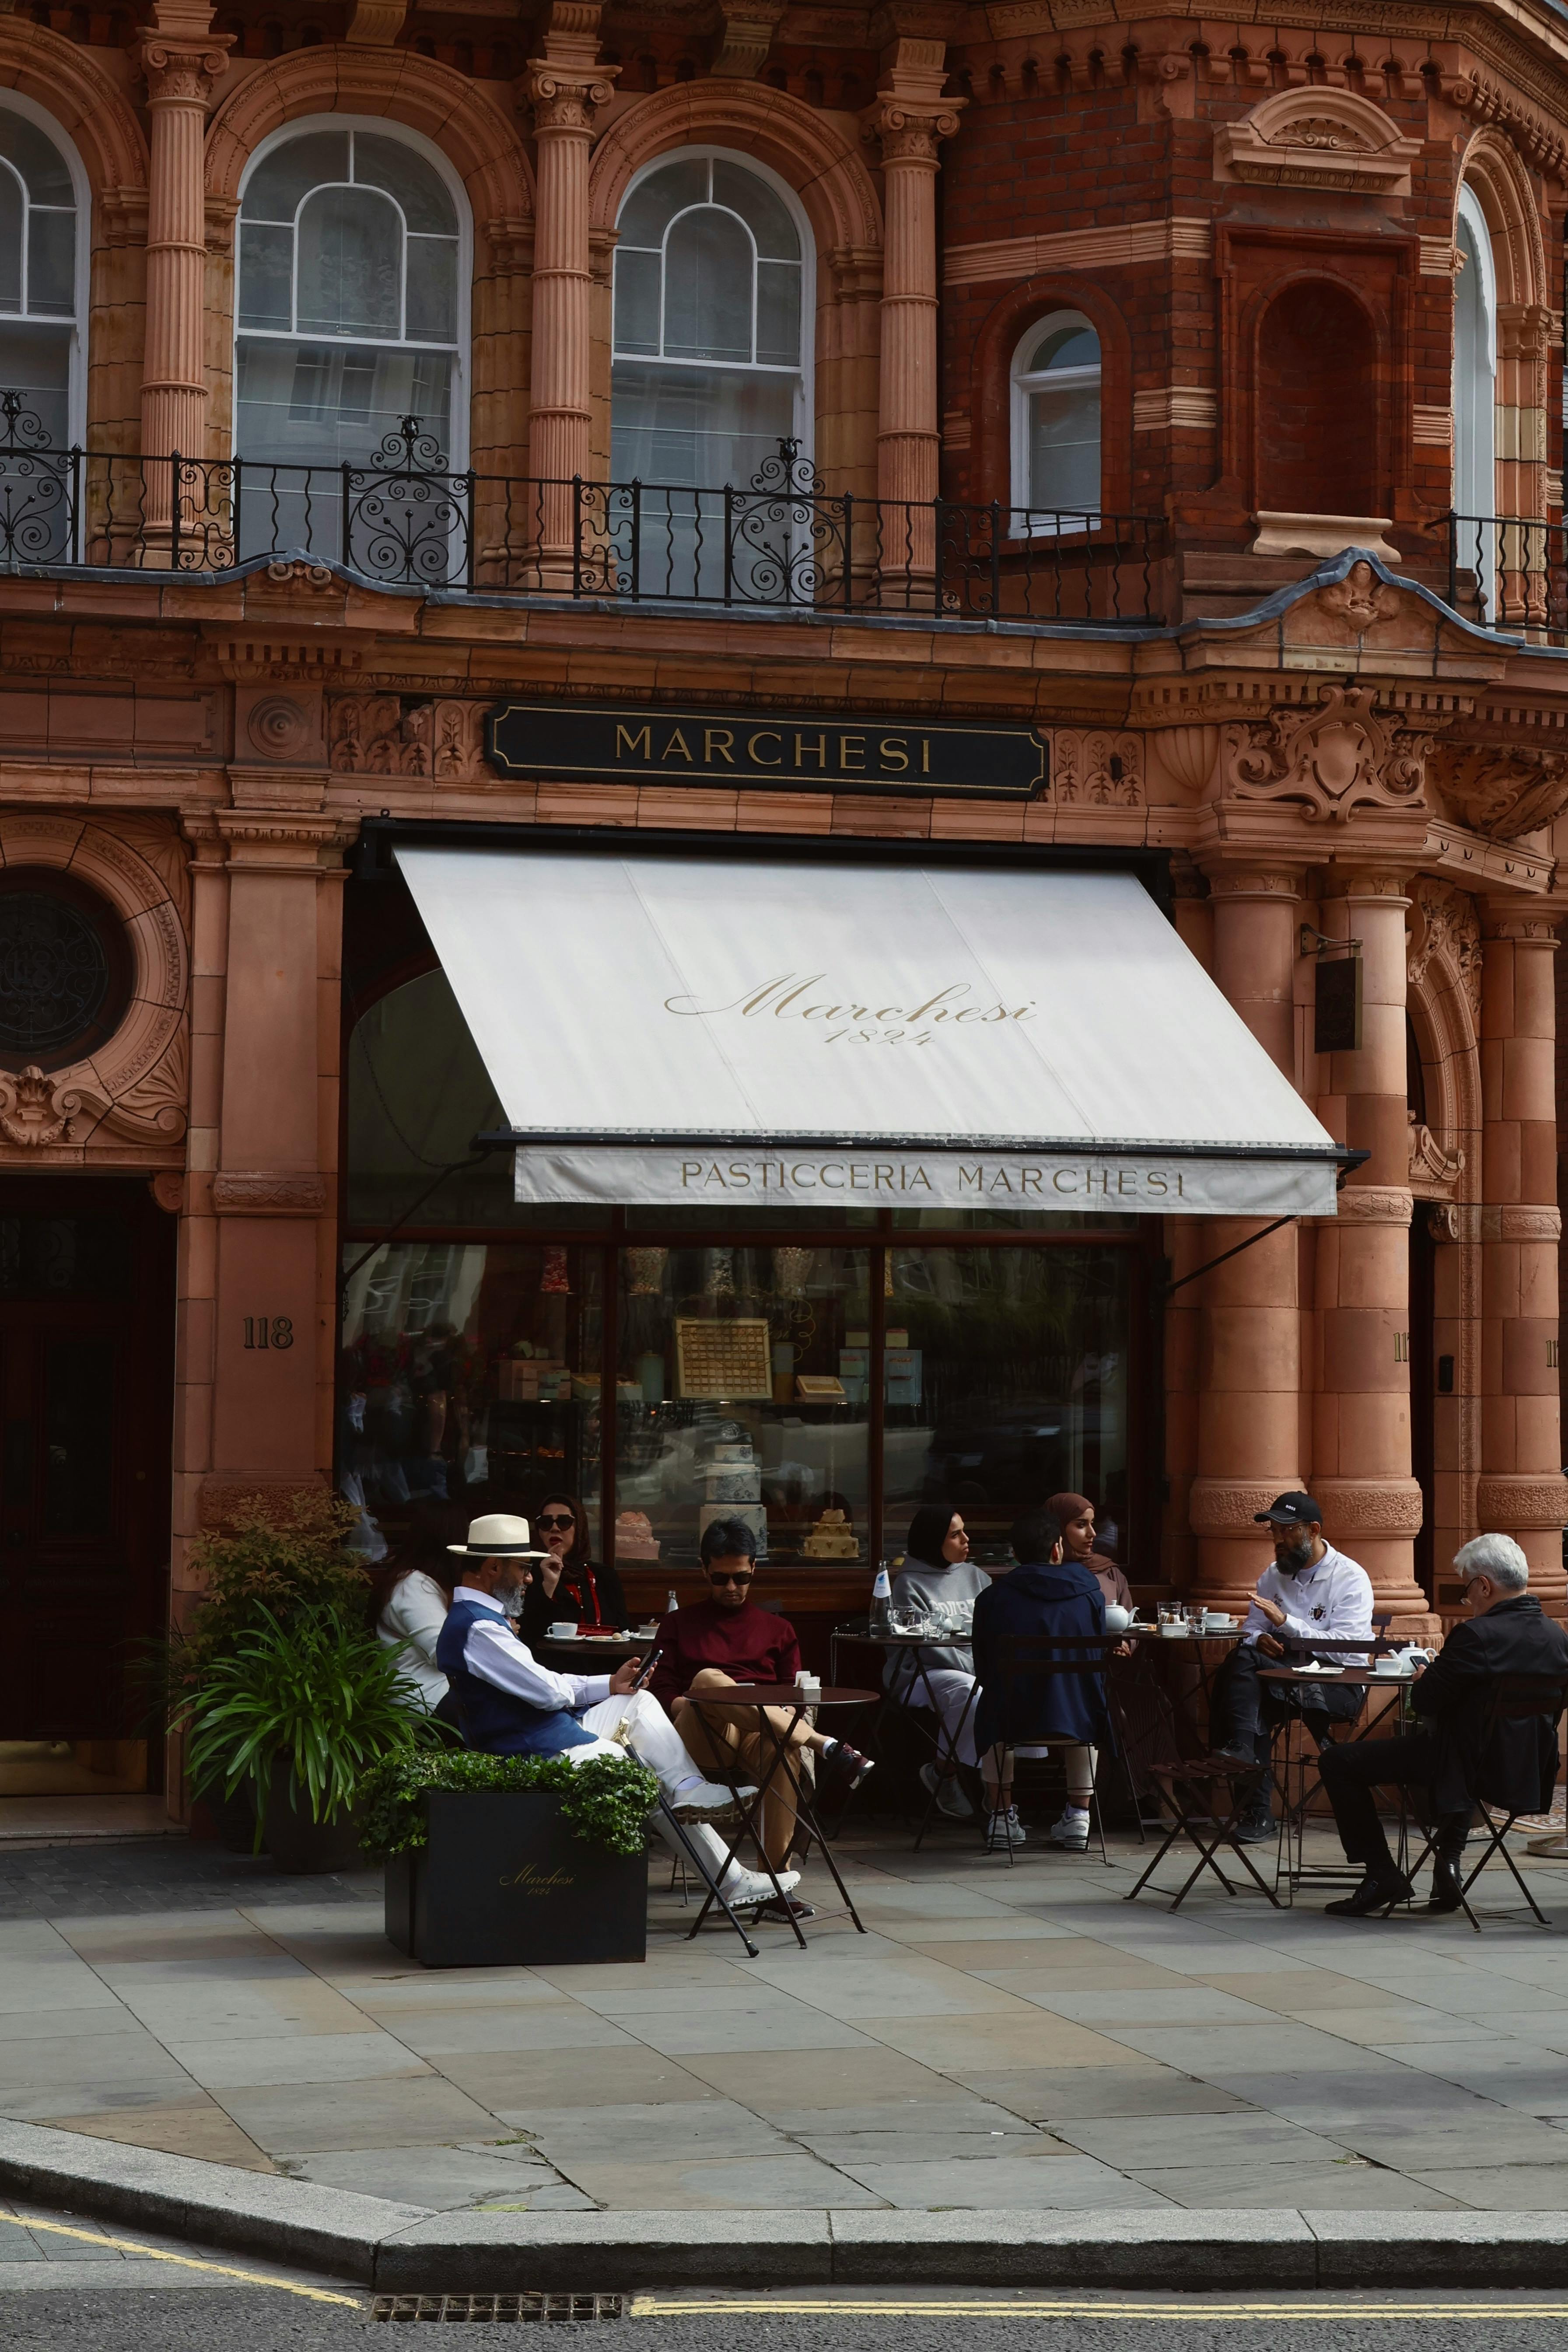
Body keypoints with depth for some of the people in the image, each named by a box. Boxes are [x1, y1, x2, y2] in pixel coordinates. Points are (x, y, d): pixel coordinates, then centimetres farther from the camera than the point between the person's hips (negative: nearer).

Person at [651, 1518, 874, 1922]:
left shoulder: (777, 1629, 26)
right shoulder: (680, 1624, 23)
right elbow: (661, 1690, 11)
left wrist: (788, 1718, -8)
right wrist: (696, 1704, -10)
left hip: (762, 1734, 1)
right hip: (700, 1741, -1)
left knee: (783, 1748, -39)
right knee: (708, 1679, -37)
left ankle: (776, 1885, -42)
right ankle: (824, 1747, -46)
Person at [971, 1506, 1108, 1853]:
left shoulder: (992, 1598, -3)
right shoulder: (1090, 1594, 0)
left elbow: (983, 1669, 6)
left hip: (1013, 1721, -1)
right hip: (1076, 1721, 1)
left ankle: (1002, 1816, 34)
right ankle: (1079, 1815, 33)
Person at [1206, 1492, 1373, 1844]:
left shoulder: (1350, 1578, -4)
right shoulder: (1273, 1576, 17)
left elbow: (1346, 1650, -16)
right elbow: (1251, 1630, 13)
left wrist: (1287, 1623, -22)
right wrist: (1259, 1639, -12)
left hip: (1339, 1683, -6)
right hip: (1283, 1669, 6)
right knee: (1245, 1657, -29)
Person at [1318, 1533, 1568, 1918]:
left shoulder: (1478, 1635, -23)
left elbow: (1423, 1701, -17)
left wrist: (1426, 1676, 5)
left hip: (1472, 1768, -8)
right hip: (1531, 1771, 8)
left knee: (1337, 1762, 2)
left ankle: (1382, 1876, 5)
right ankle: (1450, 1859, 34)